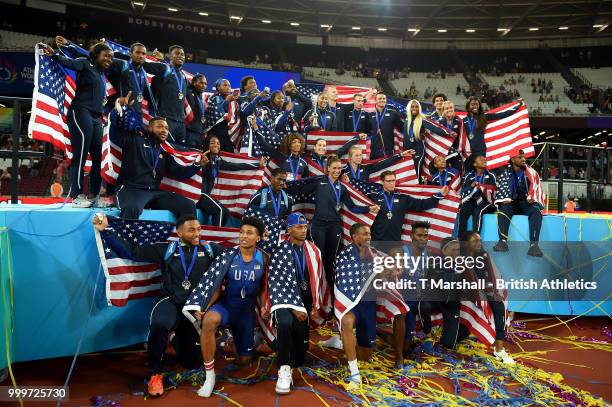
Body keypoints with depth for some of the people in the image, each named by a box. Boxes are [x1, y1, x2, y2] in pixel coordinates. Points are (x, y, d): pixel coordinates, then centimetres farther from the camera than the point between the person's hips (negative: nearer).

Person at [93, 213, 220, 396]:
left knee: (192, 362, 7)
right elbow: (133, 251, 0)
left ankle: (178, 337, 42)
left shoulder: (209, 249, 3)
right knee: (158, 325, -39)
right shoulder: (166, 249, 1)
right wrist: (106, 231, -5)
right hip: (171, 302, -2)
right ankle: (156, 374, -14)